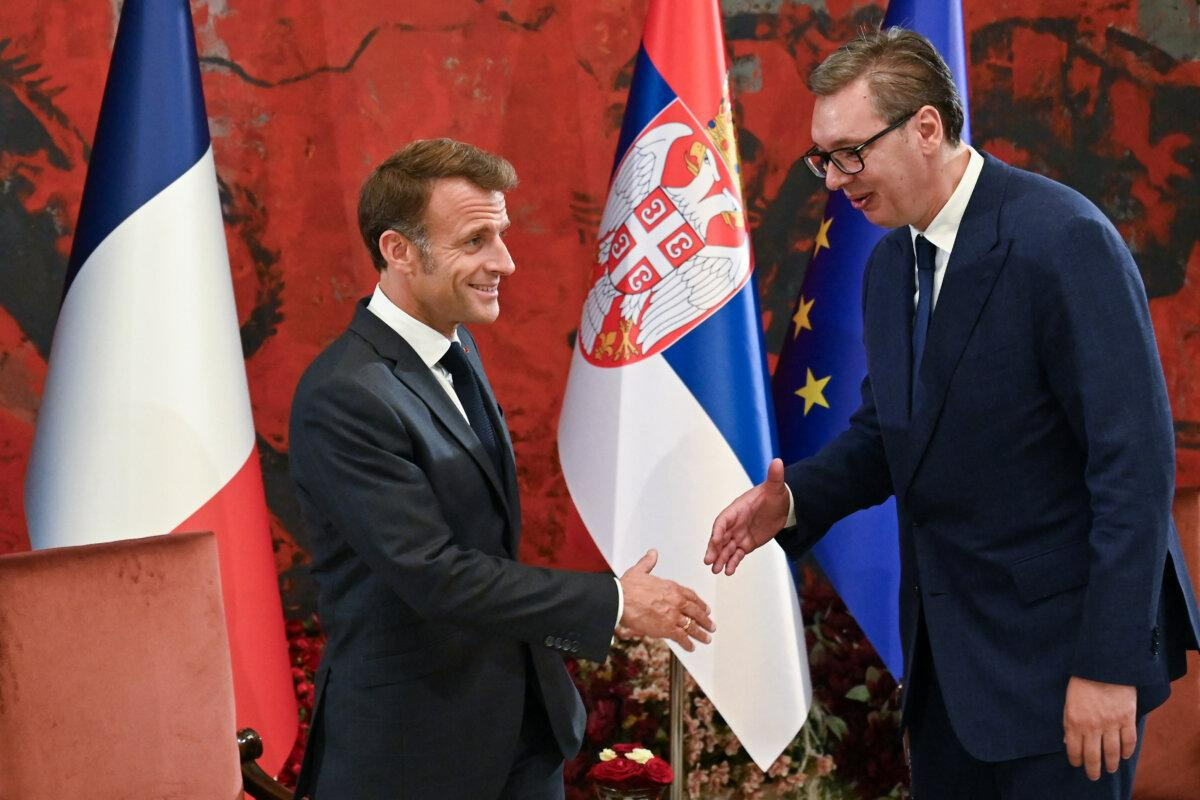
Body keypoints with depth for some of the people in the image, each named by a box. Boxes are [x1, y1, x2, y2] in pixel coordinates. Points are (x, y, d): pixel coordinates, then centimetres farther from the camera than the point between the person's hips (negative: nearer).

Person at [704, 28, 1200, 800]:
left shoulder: (1063, 240, -18)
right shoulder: (891, 265, 8)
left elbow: (1136, 462, -20)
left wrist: (1108, 664, -22)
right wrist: (794, 499, -3)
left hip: (1060, 642, -8)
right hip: (948, 642, 8)